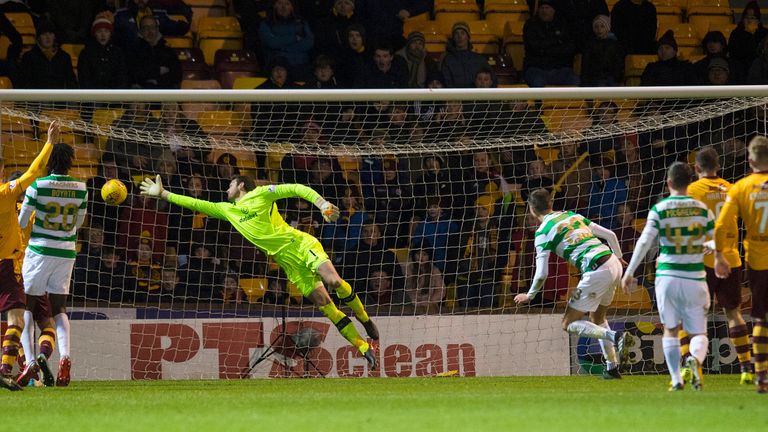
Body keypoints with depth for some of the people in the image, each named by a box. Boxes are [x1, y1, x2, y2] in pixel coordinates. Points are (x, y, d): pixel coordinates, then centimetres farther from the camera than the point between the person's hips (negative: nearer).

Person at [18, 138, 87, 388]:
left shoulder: (37, 186, -10)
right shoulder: (81, 189, 1)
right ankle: (64, 356, -15)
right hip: (67, 253, 3)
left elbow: (21, 223, -3)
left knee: (27, 306, 5)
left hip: (39, 250, -3)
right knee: (59, 308, 9)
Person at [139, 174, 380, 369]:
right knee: (324, 304, -8)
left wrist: (321, 203, -15)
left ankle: (365, 319, -3)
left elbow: (296, 189, -2)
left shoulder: (260, 194, 3)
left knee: (333, 281, -27)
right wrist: (163, 194, 20)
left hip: (301, 244, -5)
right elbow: (196, 204, 21)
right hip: (287, 261, 5)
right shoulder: (227, 210, 19)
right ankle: (364, 348, -8)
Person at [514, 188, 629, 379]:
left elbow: (542, 273, -5)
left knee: (569, 324, 4)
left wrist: (529, 295, 13)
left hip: (596, 273, -8)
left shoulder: (543, 232, 0)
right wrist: (619, 257, 38)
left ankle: (615, 337, -16)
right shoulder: (571, 215, 19)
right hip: (613, 264, 8)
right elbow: (610, 235, 21)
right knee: (597, 317, 27)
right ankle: (612, 367, 21)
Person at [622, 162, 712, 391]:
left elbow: (645, 241, -11)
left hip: (667, 276, -1)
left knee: (670, 330, 15)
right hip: (695, 278, 1)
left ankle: (676, 379, 6)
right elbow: (719, 239, 7)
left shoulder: (659, 209, -5)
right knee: (699, 332, 9)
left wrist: (629, 273, -7)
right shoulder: (701, 209, 1)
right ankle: (696, 359, -24)